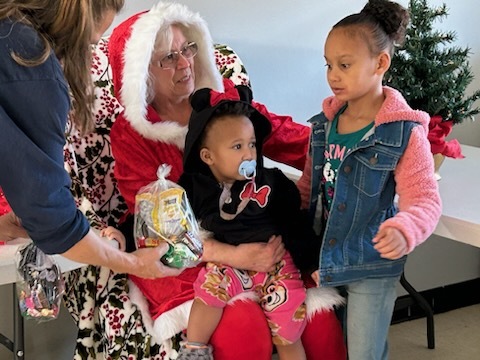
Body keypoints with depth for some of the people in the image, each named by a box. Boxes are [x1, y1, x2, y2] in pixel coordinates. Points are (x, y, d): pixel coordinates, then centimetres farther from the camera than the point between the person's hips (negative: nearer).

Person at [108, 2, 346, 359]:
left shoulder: (223, 99, 4)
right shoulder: (130, 134, -6)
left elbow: (293, 138, -1)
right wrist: (233, 256, -24)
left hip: (249, 237, 4)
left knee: (319, 317, -18)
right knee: (243, 329, -29)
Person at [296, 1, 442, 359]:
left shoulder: (405, 134, -17)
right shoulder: (325, 124, 2)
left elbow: (425, 200, -21)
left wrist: (404, 231, -40)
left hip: (372, 265, -5)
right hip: (325, 259, 6)